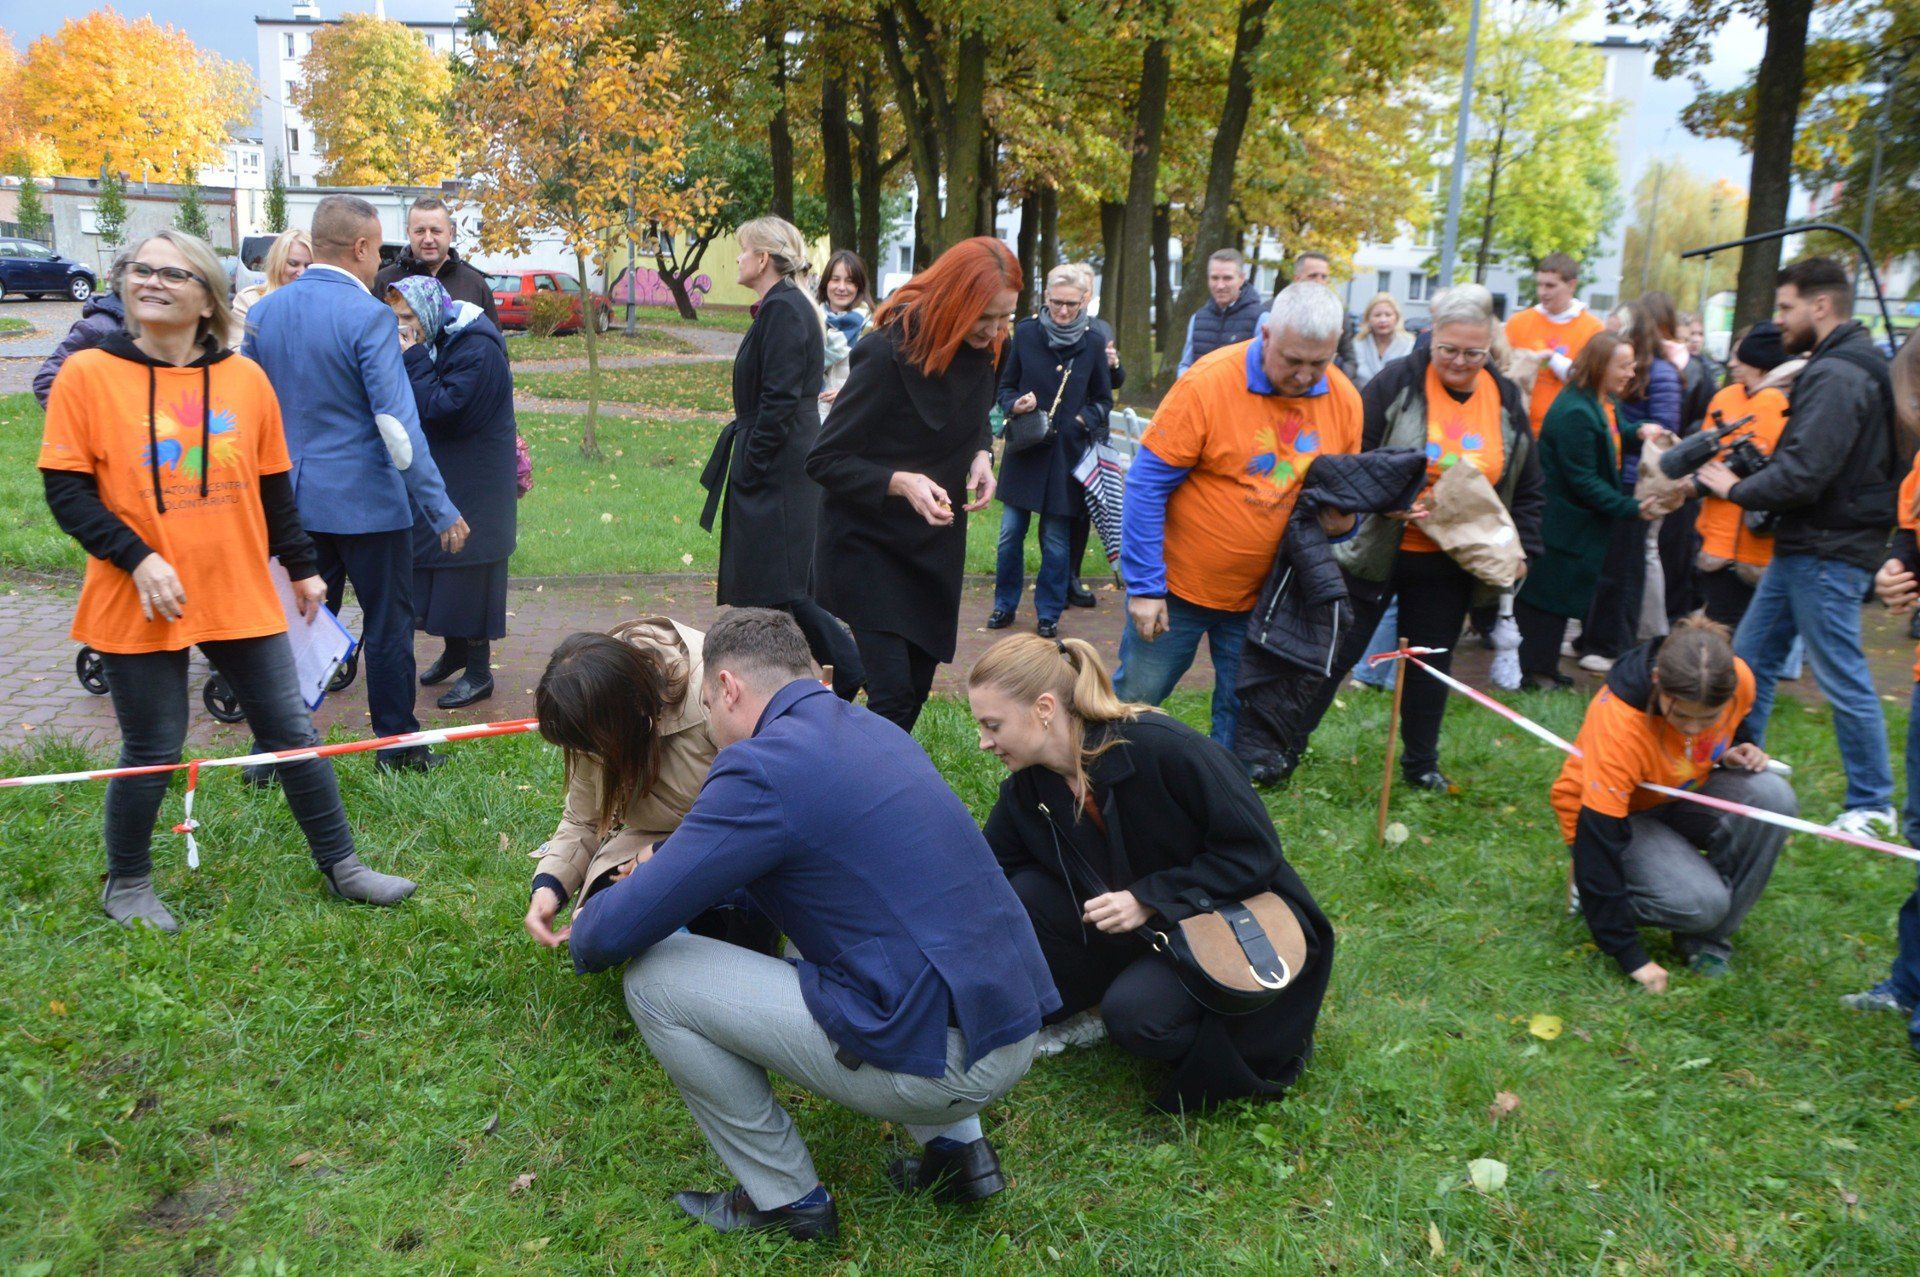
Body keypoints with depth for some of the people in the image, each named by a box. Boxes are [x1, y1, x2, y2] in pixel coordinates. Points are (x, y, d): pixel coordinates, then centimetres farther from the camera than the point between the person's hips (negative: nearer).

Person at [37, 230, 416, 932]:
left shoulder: (245, 378, 3)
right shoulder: (87, 374, -5)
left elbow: (274, 486, 11)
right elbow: (65, 488, -7)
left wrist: (302, 567, 12)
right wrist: (137, 559, -18)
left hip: (243, 597, 3)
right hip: (140, 605, -3)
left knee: (294, 733, 8)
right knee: (151, 752, 8)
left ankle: (341, 867, 24)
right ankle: (127, 885, 32)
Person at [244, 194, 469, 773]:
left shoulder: (262, 312, 4)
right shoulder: (369, 316, -16)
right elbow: (397, 424, -20)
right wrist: (442, 511, -16)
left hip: (292, 500, 6)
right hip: (366, 501, -6)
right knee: (387, 625, 8)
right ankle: (397, 746, 19)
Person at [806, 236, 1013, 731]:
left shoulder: (981, 347, -3)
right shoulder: (888, 352, -23)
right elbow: (824, 461, -18)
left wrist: (981, 455, -7)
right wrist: (900, 482, -34)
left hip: (935, 542, 7)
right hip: (867, 544, -7)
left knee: (917, 688, 12)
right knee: (892, 695, -12)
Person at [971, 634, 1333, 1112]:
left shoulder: (1163, 747, -28)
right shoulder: (1025, 791, -9)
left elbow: (1256, 850, -21)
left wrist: (1150, 899, -26)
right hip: (1149, 929, 6)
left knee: (1135, 1012, -30)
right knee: (1026, 894, -16)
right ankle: (1091, 1007, 6)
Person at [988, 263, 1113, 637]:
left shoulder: (1093, 344, 0)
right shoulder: (1026, 333, 0)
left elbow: (1104, 401, 10)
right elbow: (1006, 385, 9)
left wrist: (1083, 420, -8)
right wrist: (1014, 405, -11)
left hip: (1066, 453, -1)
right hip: (1024, 451, 1)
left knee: (1056, 540, 5)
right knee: (1010, 533, 3)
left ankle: (1049, 613, 19)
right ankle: (1005, 604, 21)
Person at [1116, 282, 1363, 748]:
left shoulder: (1344, 400, -4)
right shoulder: (1208, 383, -19)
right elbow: (1147, 484, -16)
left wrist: (1343, 521, -12)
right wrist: (1144, 587, -17)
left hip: (1261, 596, 4)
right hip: (1178, 586, -4)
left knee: (1243, 714, 11)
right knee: (1135, 700, 5)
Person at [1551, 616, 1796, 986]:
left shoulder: (1740, 680, -20)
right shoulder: (1618, 723, -36)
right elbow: (1599, 835, -32)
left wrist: (1734, 755, -17)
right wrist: (1630, 955, -30)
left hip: (1682, 794, 6)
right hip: (1614, 811, -6)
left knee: (1773, 797, -25)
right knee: (1700, 902, -29)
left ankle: (1706, 938, -10)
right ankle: (1591, 892, 2)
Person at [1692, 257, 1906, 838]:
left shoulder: (1837, 376, -19)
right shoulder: (1837, 365, 14)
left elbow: (1803, 473, -25)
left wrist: (1735, 489, -10)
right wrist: (1750, 462, 1)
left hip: (1829, 553, -10)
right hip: (1803, 547, 10)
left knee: (1842, 676, -1)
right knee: (1749, 657, 14)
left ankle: (1873, 805, 11)